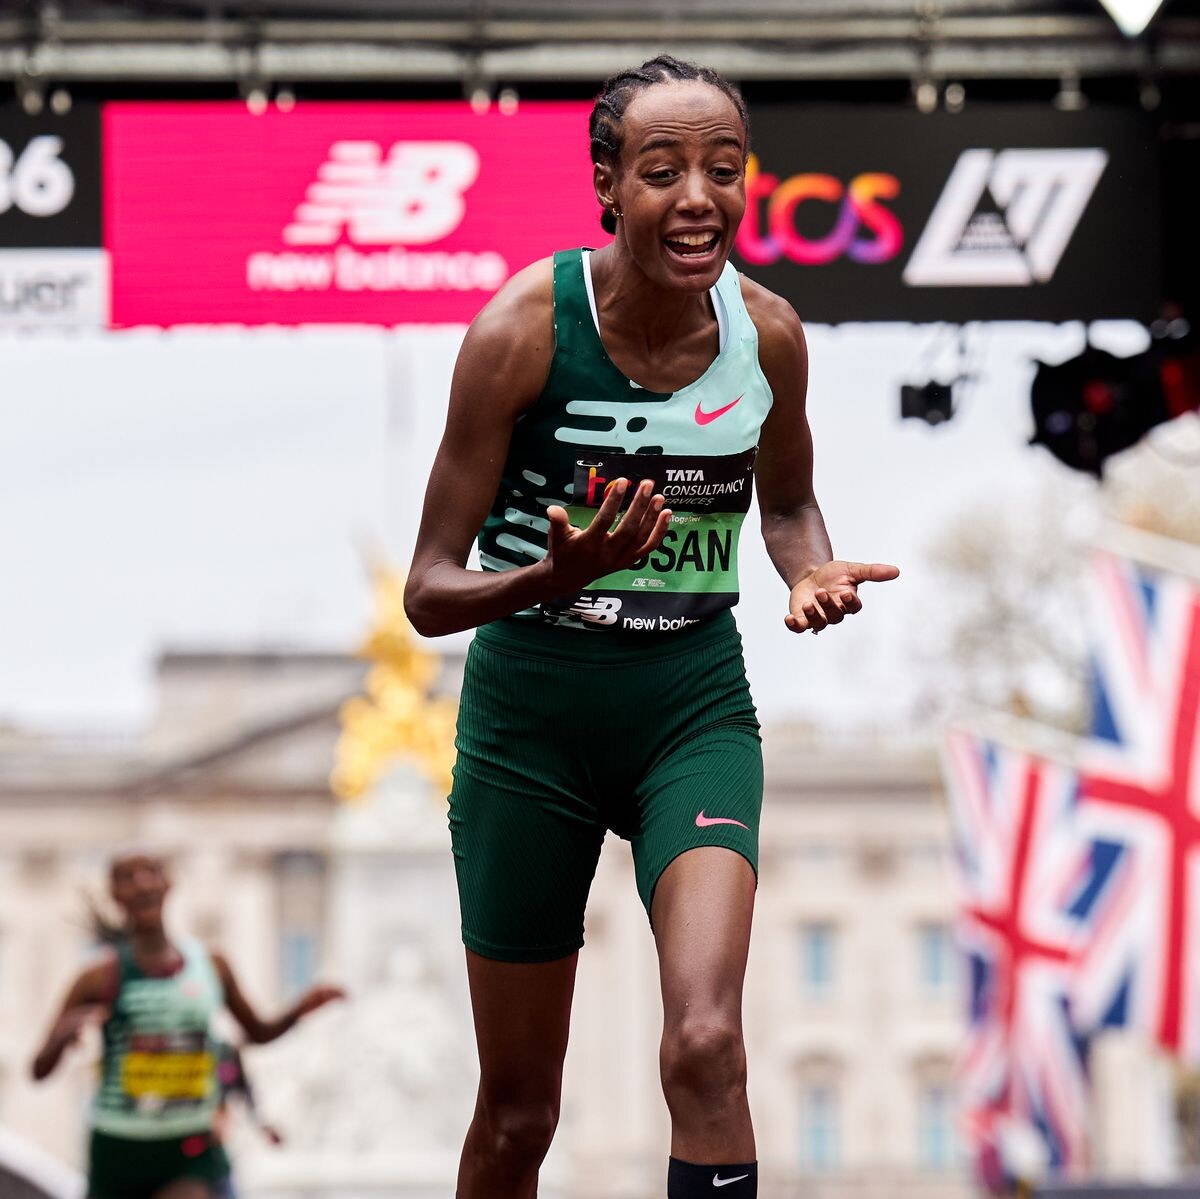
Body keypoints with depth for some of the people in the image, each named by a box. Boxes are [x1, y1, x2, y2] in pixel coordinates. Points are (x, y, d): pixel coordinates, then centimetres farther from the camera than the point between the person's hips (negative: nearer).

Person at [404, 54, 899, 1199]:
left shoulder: (767, 332, -6)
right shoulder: (525, 328, -17)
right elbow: (428, 591, -13)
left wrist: (815, 573, -8)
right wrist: (559, 576, -33)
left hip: (695, 705, 2)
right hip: (531, 710, -2)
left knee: (705, 1044, -24)